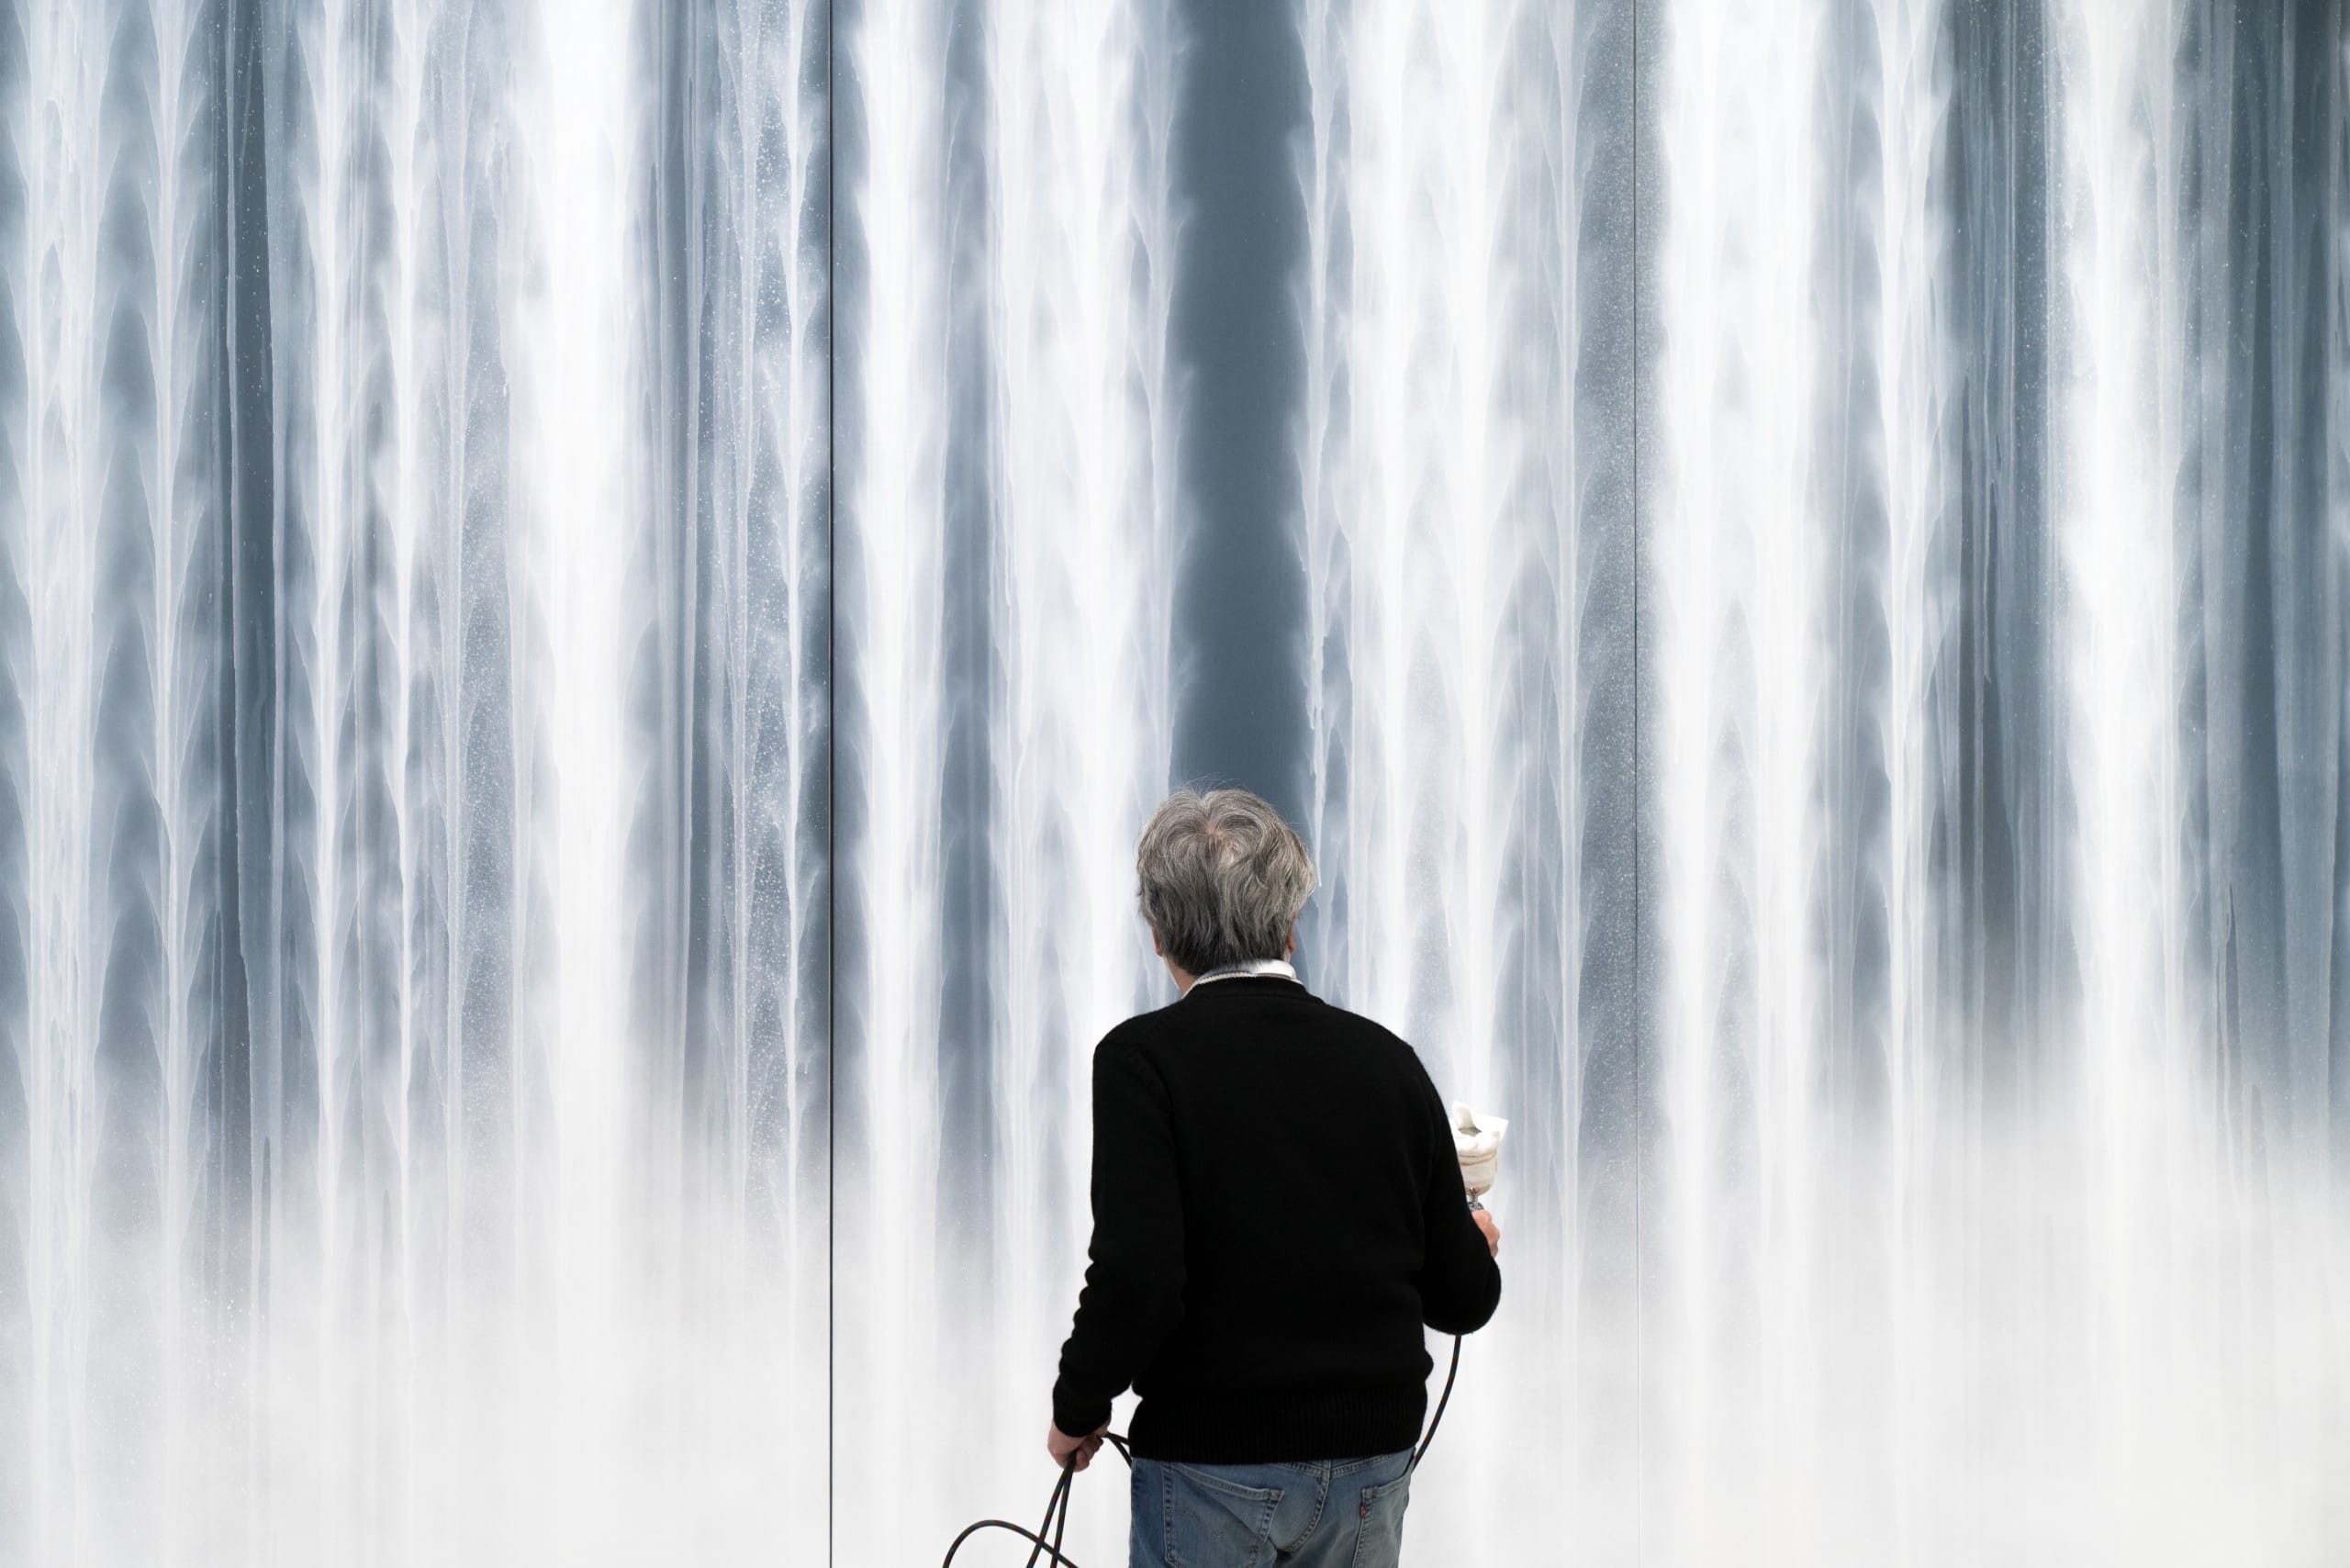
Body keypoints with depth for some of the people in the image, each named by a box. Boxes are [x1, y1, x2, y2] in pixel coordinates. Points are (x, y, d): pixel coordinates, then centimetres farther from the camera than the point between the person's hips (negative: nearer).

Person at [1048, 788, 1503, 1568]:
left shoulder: (1144, 1058, -10)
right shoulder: (1387, 1061, 3)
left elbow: (1135, 1278, -20)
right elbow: (1463, 1296, 5)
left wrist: (1076, 1409, -3)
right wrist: (1478, 1246, 28)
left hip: (1216, 1469, -4)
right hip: (1371, 1462, 4)